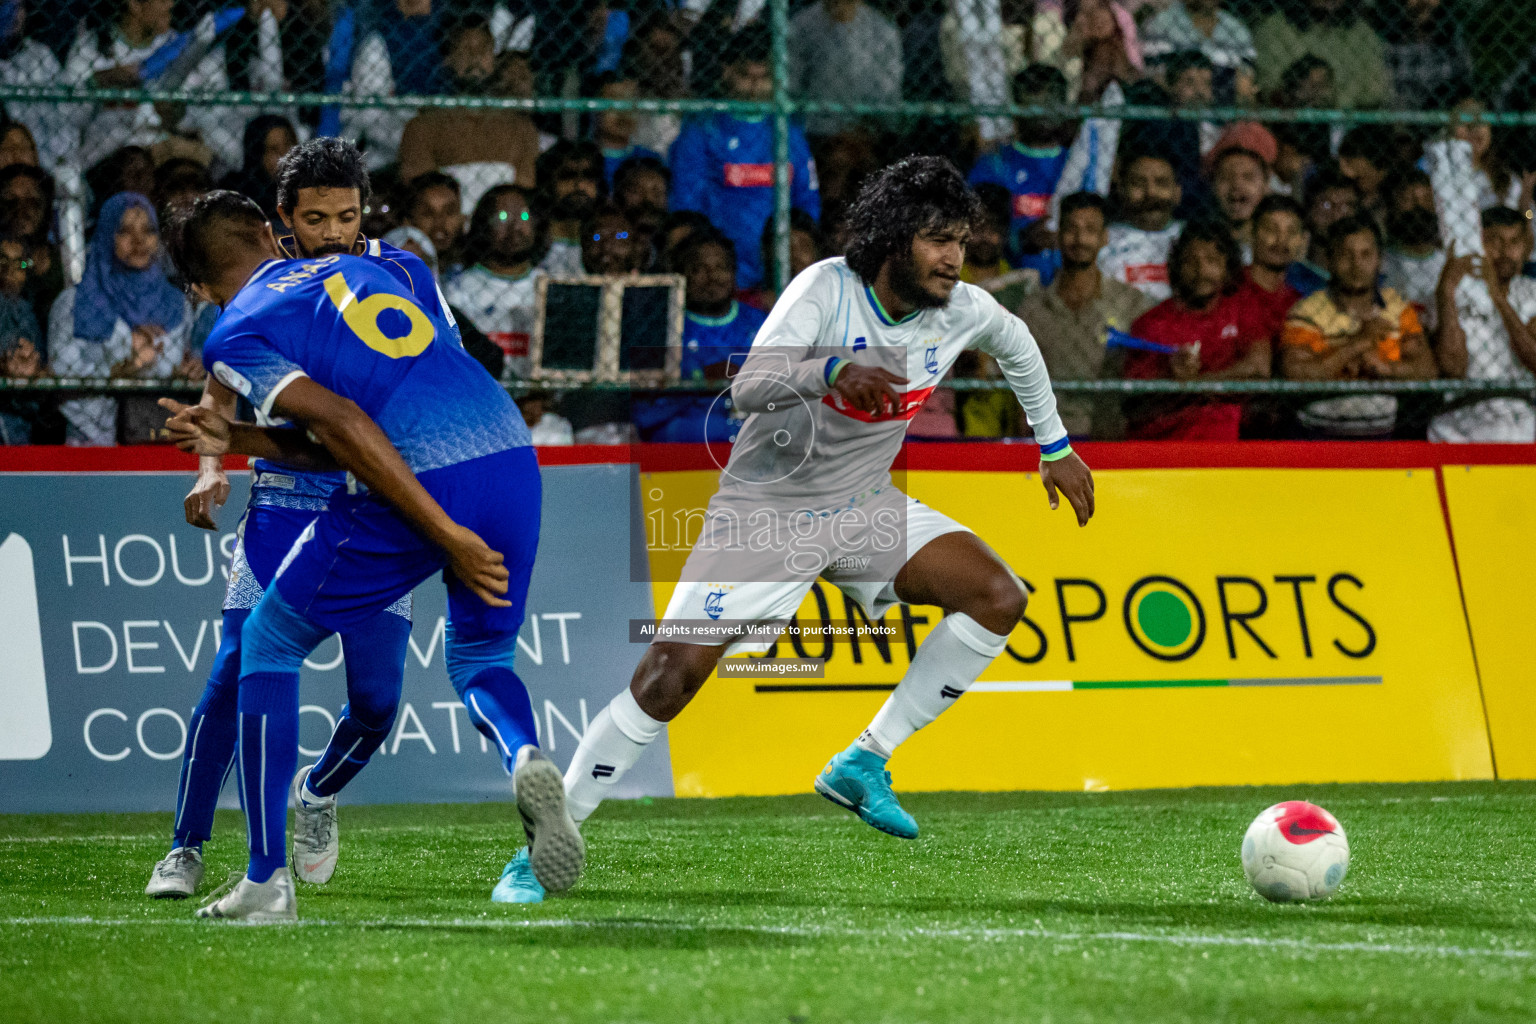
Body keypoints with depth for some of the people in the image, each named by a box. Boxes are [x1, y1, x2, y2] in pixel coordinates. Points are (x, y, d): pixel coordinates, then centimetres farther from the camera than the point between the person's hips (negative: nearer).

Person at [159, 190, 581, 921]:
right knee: (479, 661, 26)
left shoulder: (237, 334, 7)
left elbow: (343, 426, -8)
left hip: (414, 485, -5)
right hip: (512, 456, 6)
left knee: (270, 643, 16)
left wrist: (446, 535, -11)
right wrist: (234, 441, 29)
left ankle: (267, 880, 13)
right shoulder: (356, 269, 28)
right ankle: (525, 759, -10)